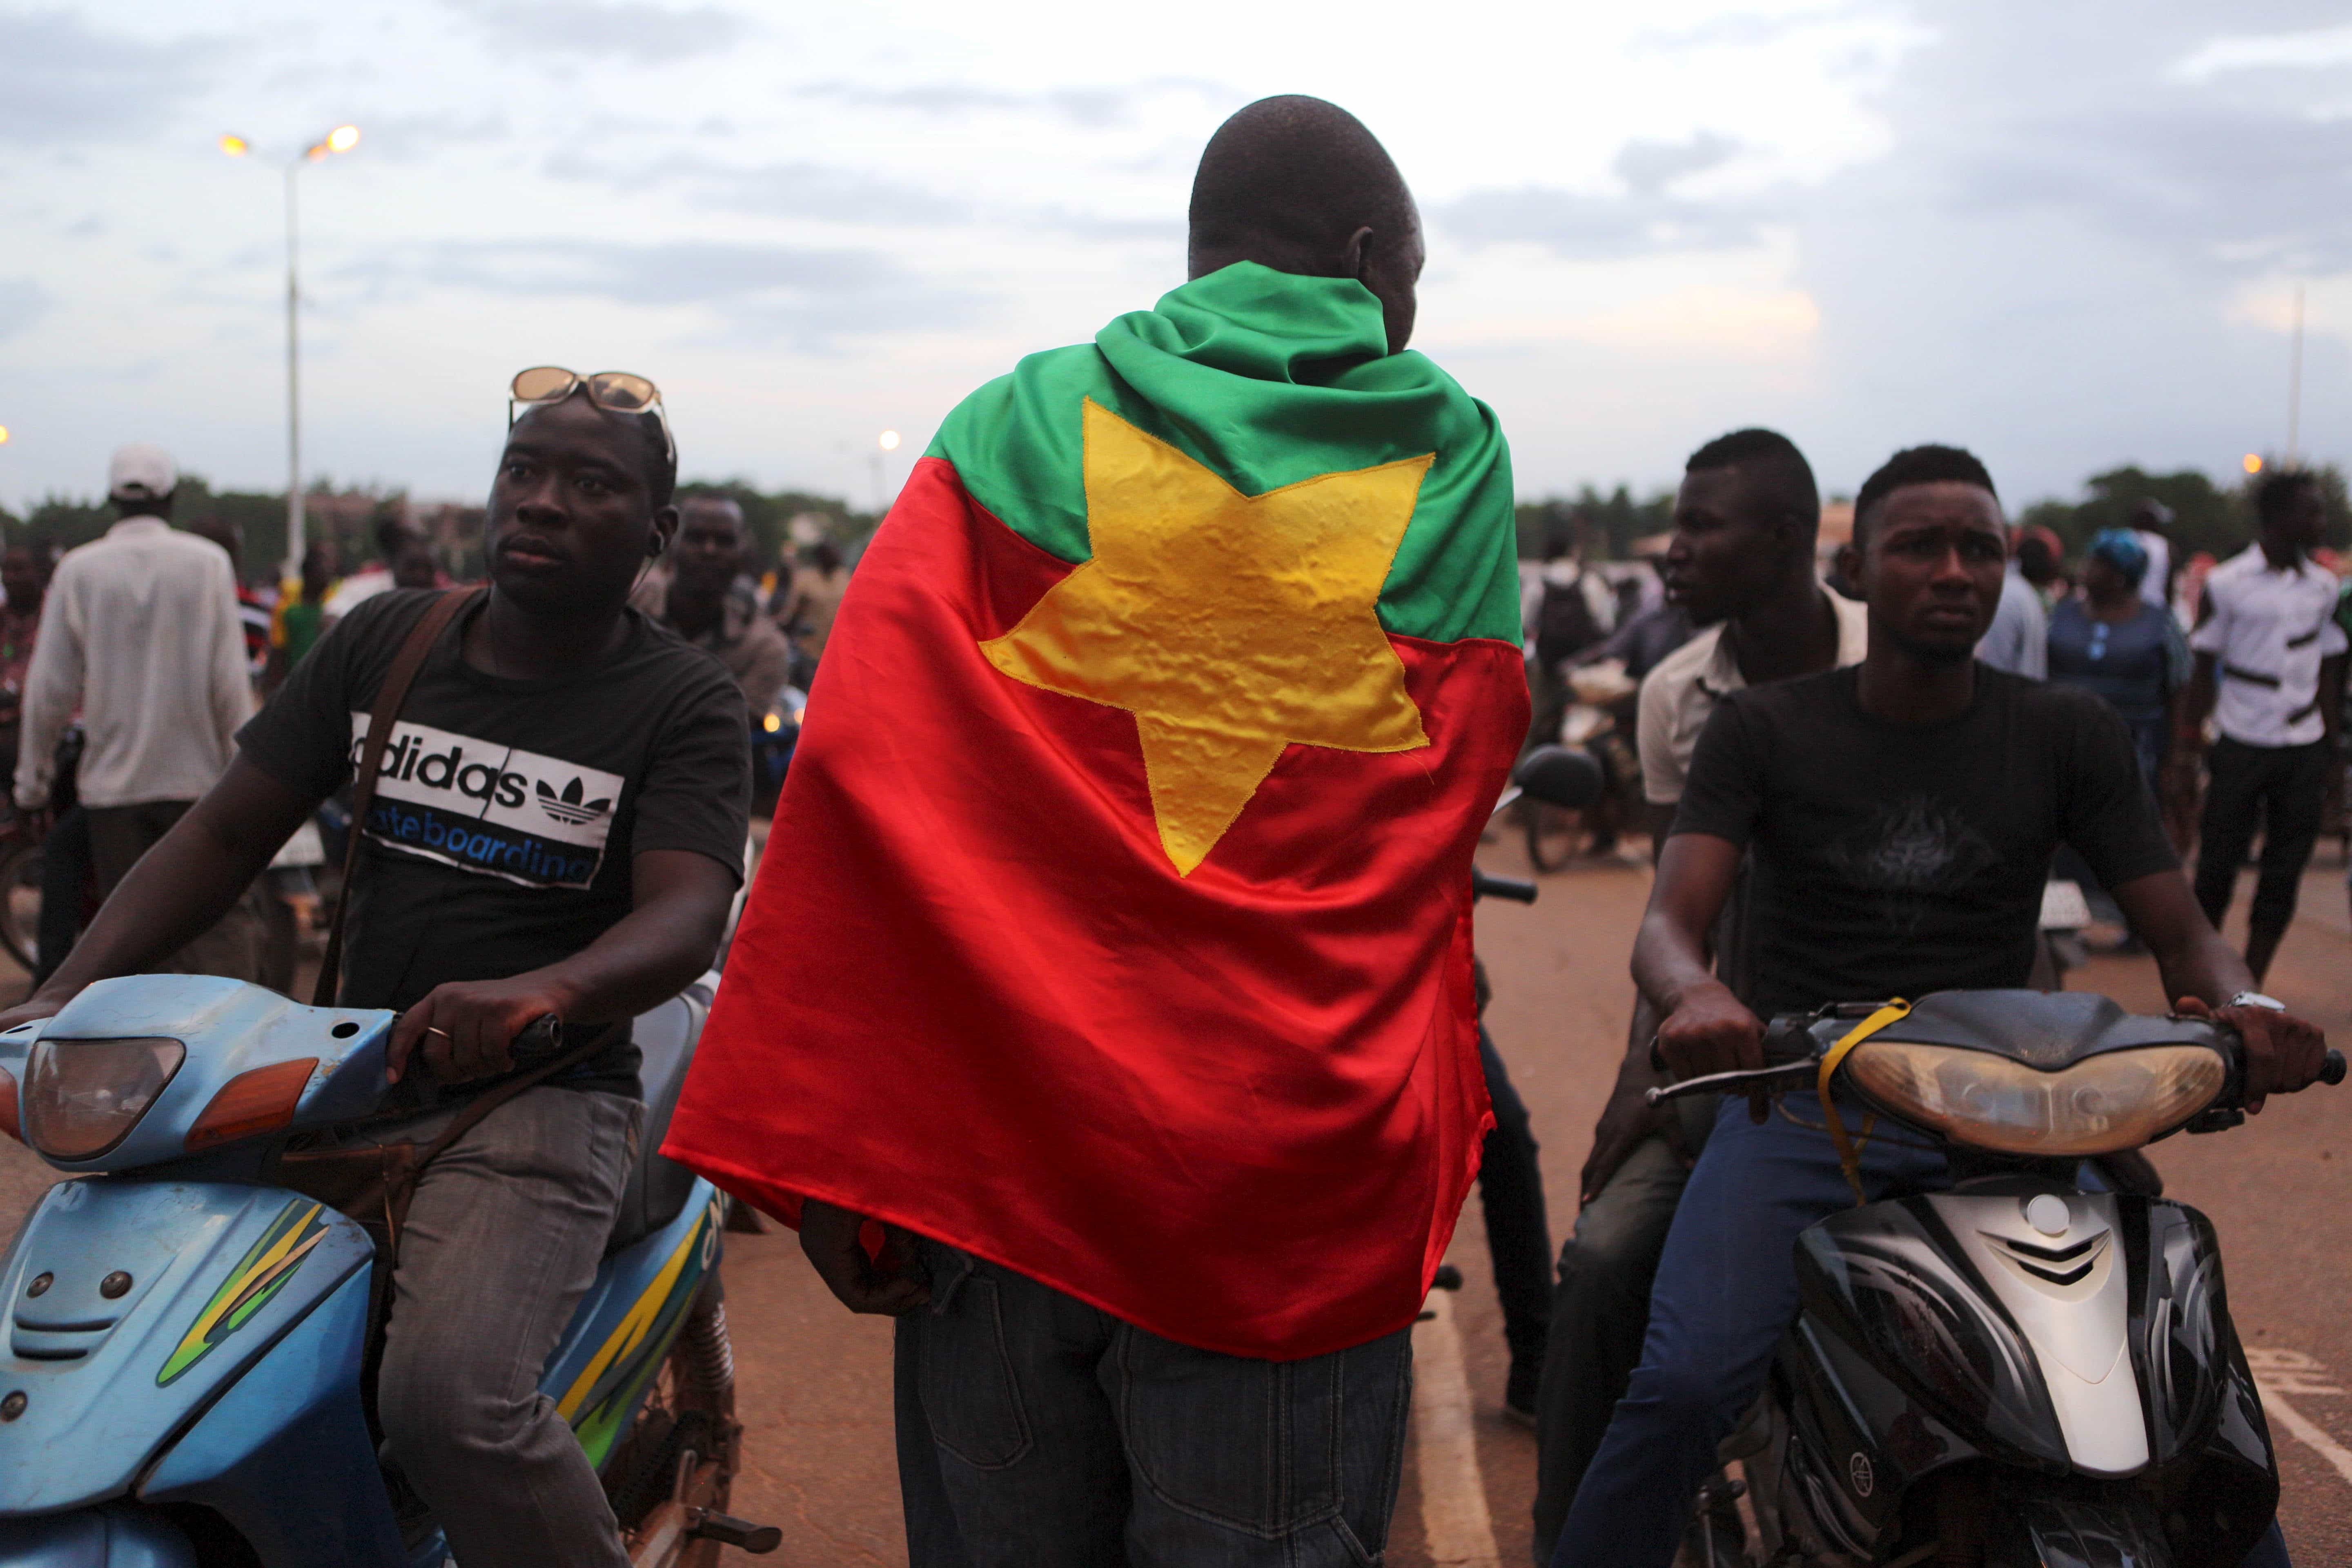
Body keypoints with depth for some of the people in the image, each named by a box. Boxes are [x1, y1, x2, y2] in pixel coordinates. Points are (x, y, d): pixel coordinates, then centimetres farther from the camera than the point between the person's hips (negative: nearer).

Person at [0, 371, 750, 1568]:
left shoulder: (685, 705, -4)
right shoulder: (383, 640, 10)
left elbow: (685, 919, -19)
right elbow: (224, 836, 10)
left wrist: (538, 992, -42)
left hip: (538, 1098, -5)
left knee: (449, 1401, -30)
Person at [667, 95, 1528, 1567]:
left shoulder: (1018, 431, 2)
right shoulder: (1454, 469, 3)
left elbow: (865, 776, -6)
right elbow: (1451, 797, 11)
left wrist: (823, 1147, -5)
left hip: (1005, 1150, 1)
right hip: (1292, 1170, -1)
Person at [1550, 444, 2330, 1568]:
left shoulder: (2070, 735, 8)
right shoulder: (1763, 730, 3)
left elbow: (2182, 935, 7)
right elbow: (1668, 923, -7)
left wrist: (2247, 1005, -18)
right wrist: (1693, 994, -33)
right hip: (1800, 1099, -2)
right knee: (1683, 1387, -24)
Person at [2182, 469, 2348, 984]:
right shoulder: (2226, 584, -4)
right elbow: (2204, 669, 0)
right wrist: (2189, 742, -3)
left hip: (2304, 751, 4)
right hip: (2242, 746, -3)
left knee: (2284, 874, 4)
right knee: (2217, 868, 1)